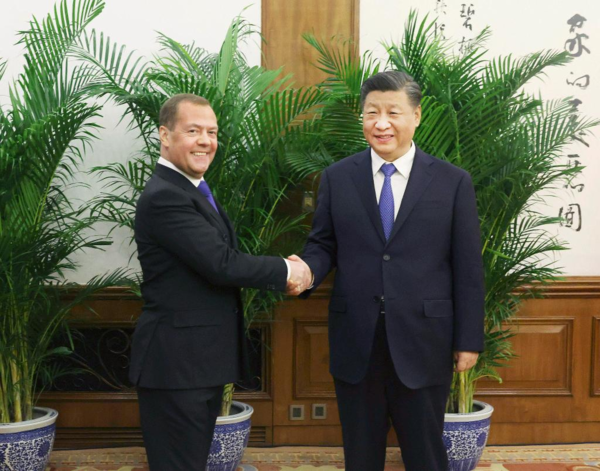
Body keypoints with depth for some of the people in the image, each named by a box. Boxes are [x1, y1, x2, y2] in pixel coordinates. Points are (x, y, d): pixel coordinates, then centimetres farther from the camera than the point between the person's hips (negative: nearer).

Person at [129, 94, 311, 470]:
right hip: (176, 364, -10)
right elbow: (222, 264, -24)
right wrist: (285, 270, -10)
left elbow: (220, 262, 11)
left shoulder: (193, 191, 14)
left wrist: (278, 275, -5)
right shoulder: (163, 198, -18)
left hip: (203, 360, 10)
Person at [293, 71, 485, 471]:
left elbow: (468, 269, -1)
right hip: (356, 343, 2)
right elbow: (322, 244, 8)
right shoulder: (337, 178, 4)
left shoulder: (453, 182, -1)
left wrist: (469, 340, -2)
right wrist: (307, 271, -14)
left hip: (422, 344, -1)